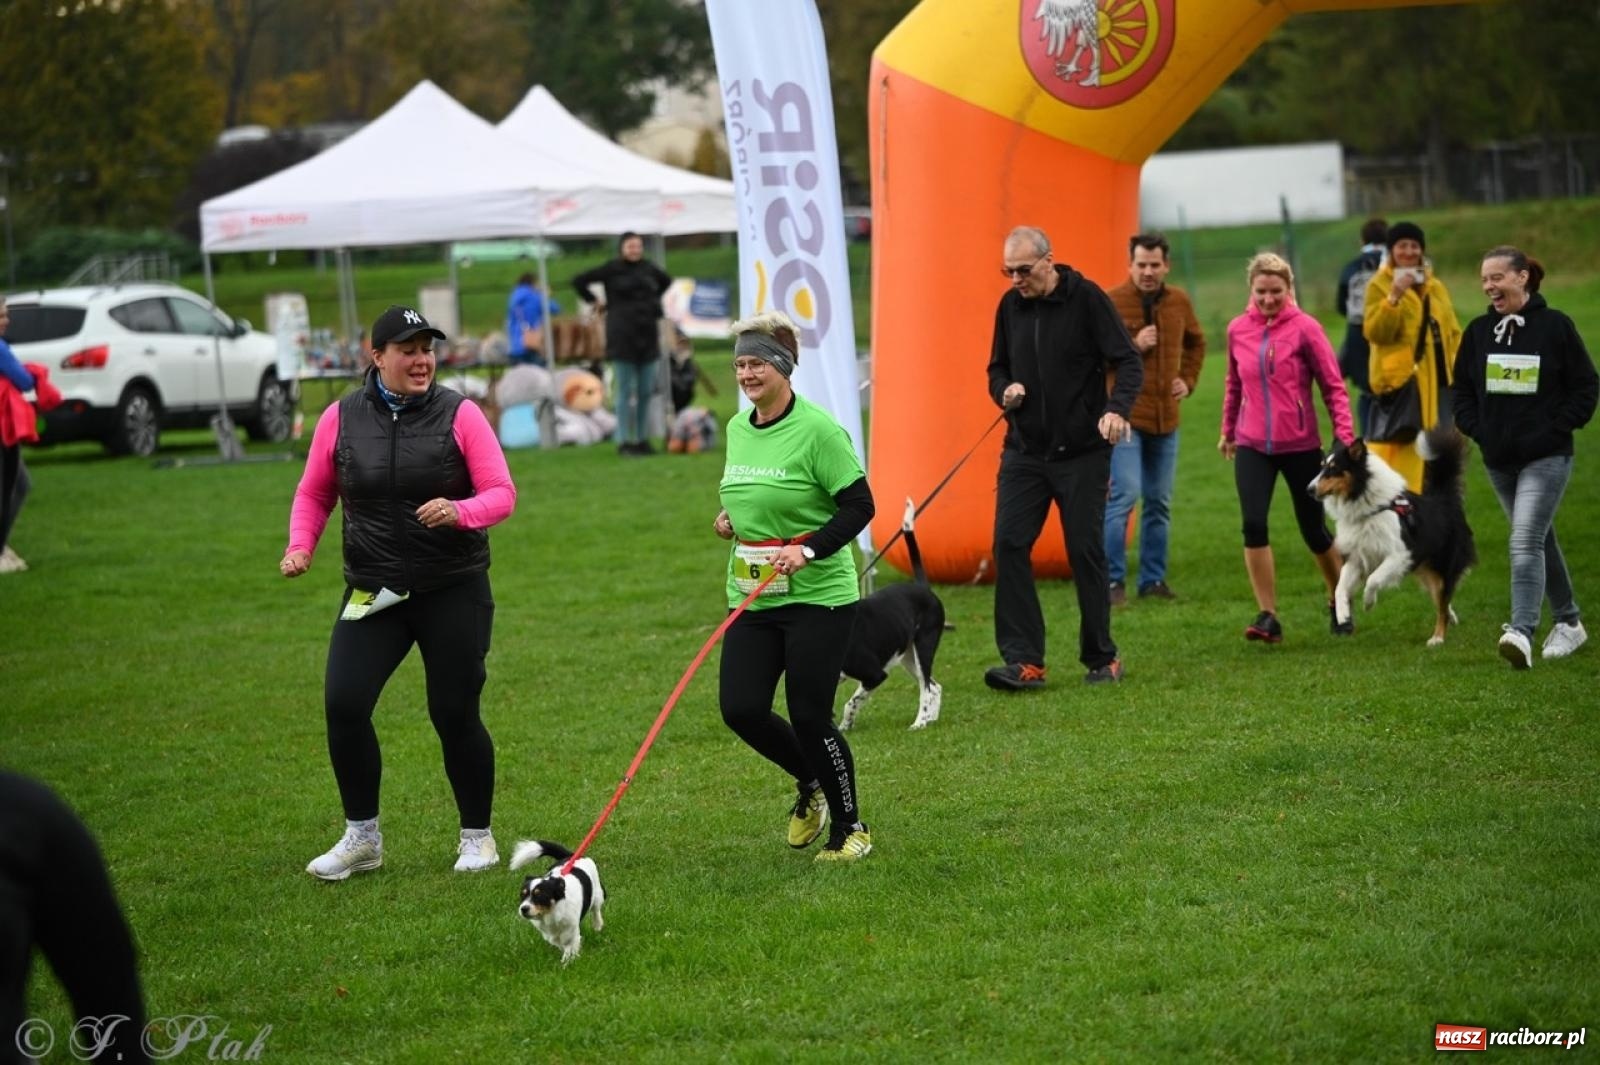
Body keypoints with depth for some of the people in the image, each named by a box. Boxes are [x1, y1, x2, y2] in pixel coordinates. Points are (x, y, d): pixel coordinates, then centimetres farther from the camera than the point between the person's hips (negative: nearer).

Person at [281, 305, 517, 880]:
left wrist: (459, 512, -25)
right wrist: (300, 546, -3)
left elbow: (502, 494, -6)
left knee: (455, 714, 2)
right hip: (373, 592, 2)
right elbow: (314, 493, 14)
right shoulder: (341, 418, 1)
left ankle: (477, 837, 22)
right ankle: (361, 837, 5)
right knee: (343, 703, -11)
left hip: (454, 591, -2)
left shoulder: (459, 414, -5)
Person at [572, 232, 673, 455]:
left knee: (646, 391, 6)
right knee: (626, 391, -4)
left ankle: (642, 439, 13)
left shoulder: (648, 268, 9)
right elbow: (579, 281, -2)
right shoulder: (611, 269, -4)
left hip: (647, 336, 5)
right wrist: (595, 301, 1)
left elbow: (666, 281, 29)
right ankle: (624, 441, 0)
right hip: (622, 336, -5)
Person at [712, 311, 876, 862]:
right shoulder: (738, 428, 9)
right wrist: (730, 517, 5)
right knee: (741, 710, -2)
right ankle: (812, 784, 26)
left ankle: (850, 828, 15)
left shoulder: (817, 429, -14)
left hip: (817, 595, -7)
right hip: (751, 597, 7)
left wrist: (808, 550, -24)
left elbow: (859, 505, -14)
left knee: (810, 717, -5)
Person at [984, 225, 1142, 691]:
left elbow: (1129, 362, -12)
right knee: (1009, 545, -8)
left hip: (1082, 452, -4)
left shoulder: (1087, 299, -9)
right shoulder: (1010, 305, 6)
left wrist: (1117, 408, -31)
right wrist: (1005, 390, -7)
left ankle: (1101, 658, 16)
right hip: (1024, 451, 4)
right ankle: (1024, 661, -6)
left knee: (1086, 552, 2)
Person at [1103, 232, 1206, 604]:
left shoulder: (1179, 302, 7)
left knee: (1159, 502, 11)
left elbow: (1195, 342, 26)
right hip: (1125, 415, -6)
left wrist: (1188, 379, 11)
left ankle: (1153, 579, 20)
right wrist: (1133, 346, -20)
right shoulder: (1111, 303, -10)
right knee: (1124, 496, -13)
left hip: (1166, 419, 6)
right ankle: (1113, 580, -6)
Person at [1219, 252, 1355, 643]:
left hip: (1300, 445, -2)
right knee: (1254, 524, -15)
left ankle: (1339, 605, 32)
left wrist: (1345, 437, -15)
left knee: (1314, 529, 9)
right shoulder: (1238, 330, 2)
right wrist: (1228, 430, 26)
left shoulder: (1305, 328, -8)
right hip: (1252, 446, 2)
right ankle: (1268, 616, -9)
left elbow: (1333, 386, -7)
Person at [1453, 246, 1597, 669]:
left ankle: (1521, 633, -27)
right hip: (1498, 459, 6)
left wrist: (1555, 430, -11)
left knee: (1526, 544, -19)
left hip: (1546, 459, -6)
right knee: (1539, 540, 16)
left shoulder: (1555, 326, -7)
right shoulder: (1478, 331, 5)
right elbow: (1461, 388, 14)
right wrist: (1475, 428, 0)